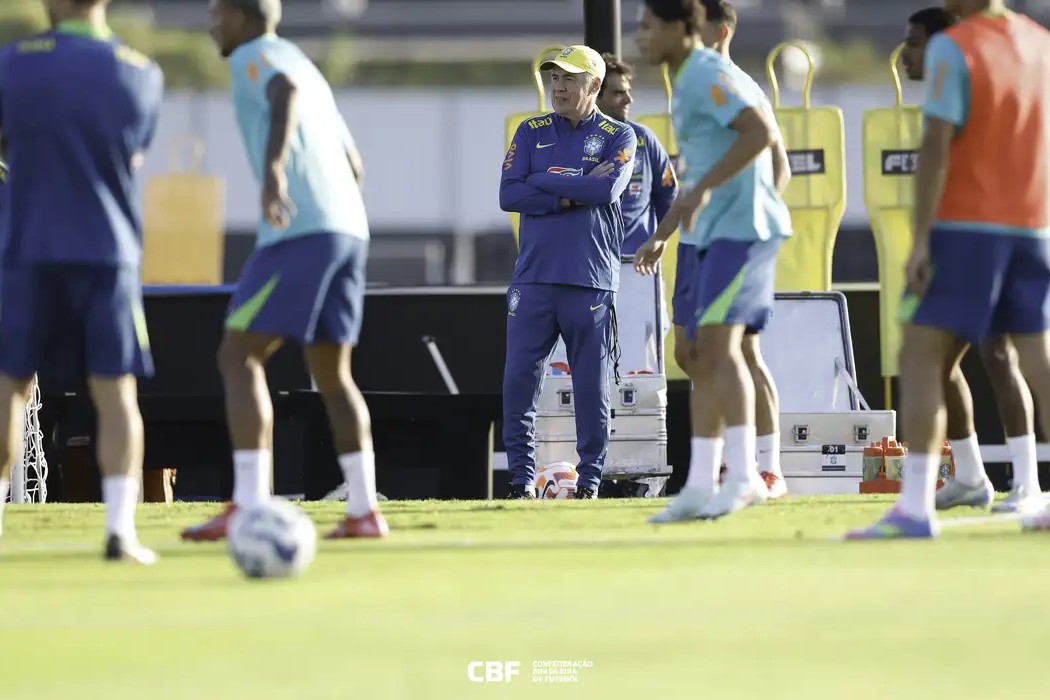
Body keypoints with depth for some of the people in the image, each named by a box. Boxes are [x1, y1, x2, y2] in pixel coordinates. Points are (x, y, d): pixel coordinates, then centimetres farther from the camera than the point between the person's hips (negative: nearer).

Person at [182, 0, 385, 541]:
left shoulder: (252, 57, 2)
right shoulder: (310, 73, 28)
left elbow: (285, 93, -22)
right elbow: (352, 166, 32)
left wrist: (273, 166, -38)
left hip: (299, 231, -8)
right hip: (349, 228, 8)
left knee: (238, 357, -8)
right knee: (332, 374, 14)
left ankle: (247, 508, -19)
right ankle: (363, 510, 8)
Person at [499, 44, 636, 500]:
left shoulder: (618, 136, 6)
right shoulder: (531, 133, 12)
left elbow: (608, 189, -12)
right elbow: (509, 195, 0)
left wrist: (543, 181, -6)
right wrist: (574, 195, -8)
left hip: (591, 282, -2)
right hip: (534, 276, 2)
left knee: (592, 385, 0)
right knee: (519, 378, -4)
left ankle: (590, 480, 8)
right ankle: (521, 478, 2)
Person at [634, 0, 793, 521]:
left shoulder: (707, 75, -11)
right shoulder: (688, 83, 20)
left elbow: (763, 132, -23)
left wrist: (704, 189, -25)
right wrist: (662, 235, 31)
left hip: (742, 226, -10)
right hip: (717, 234, 10)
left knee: (718, 344, -19)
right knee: (702, 357, 7)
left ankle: (744, 475, -23)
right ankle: (701, 487, 8)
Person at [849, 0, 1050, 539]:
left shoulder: (951, 49, -10)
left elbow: (937, 146, -16)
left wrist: (920, 238, -16)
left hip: (965, 226, -6)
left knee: (921, 356, -4)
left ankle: (915, 507, -12)